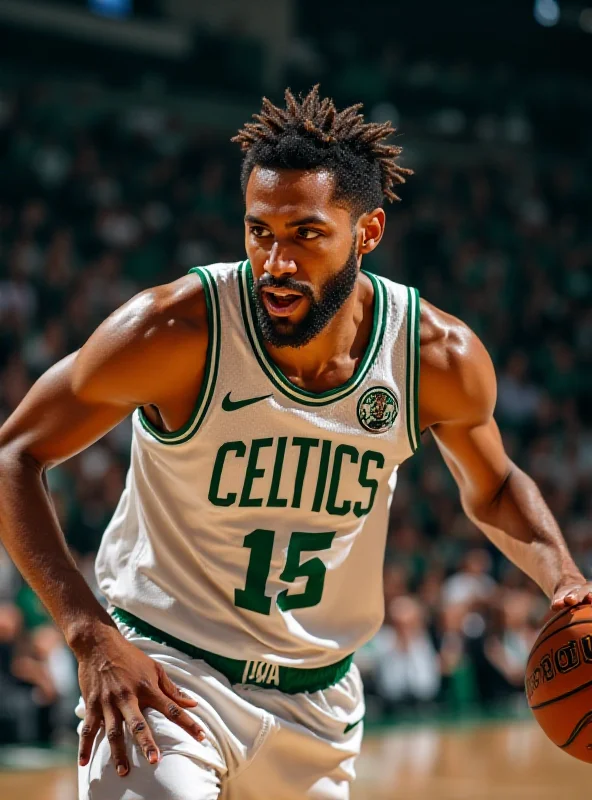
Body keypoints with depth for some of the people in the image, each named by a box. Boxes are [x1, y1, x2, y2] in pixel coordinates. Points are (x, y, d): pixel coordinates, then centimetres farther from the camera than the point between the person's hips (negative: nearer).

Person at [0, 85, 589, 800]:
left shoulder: (442, 359, -10)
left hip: (318, 700, 4)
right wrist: (91, 635, -24)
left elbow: (492, 488, 11)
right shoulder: (174, 331, -22)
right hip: (163, 675, -4)